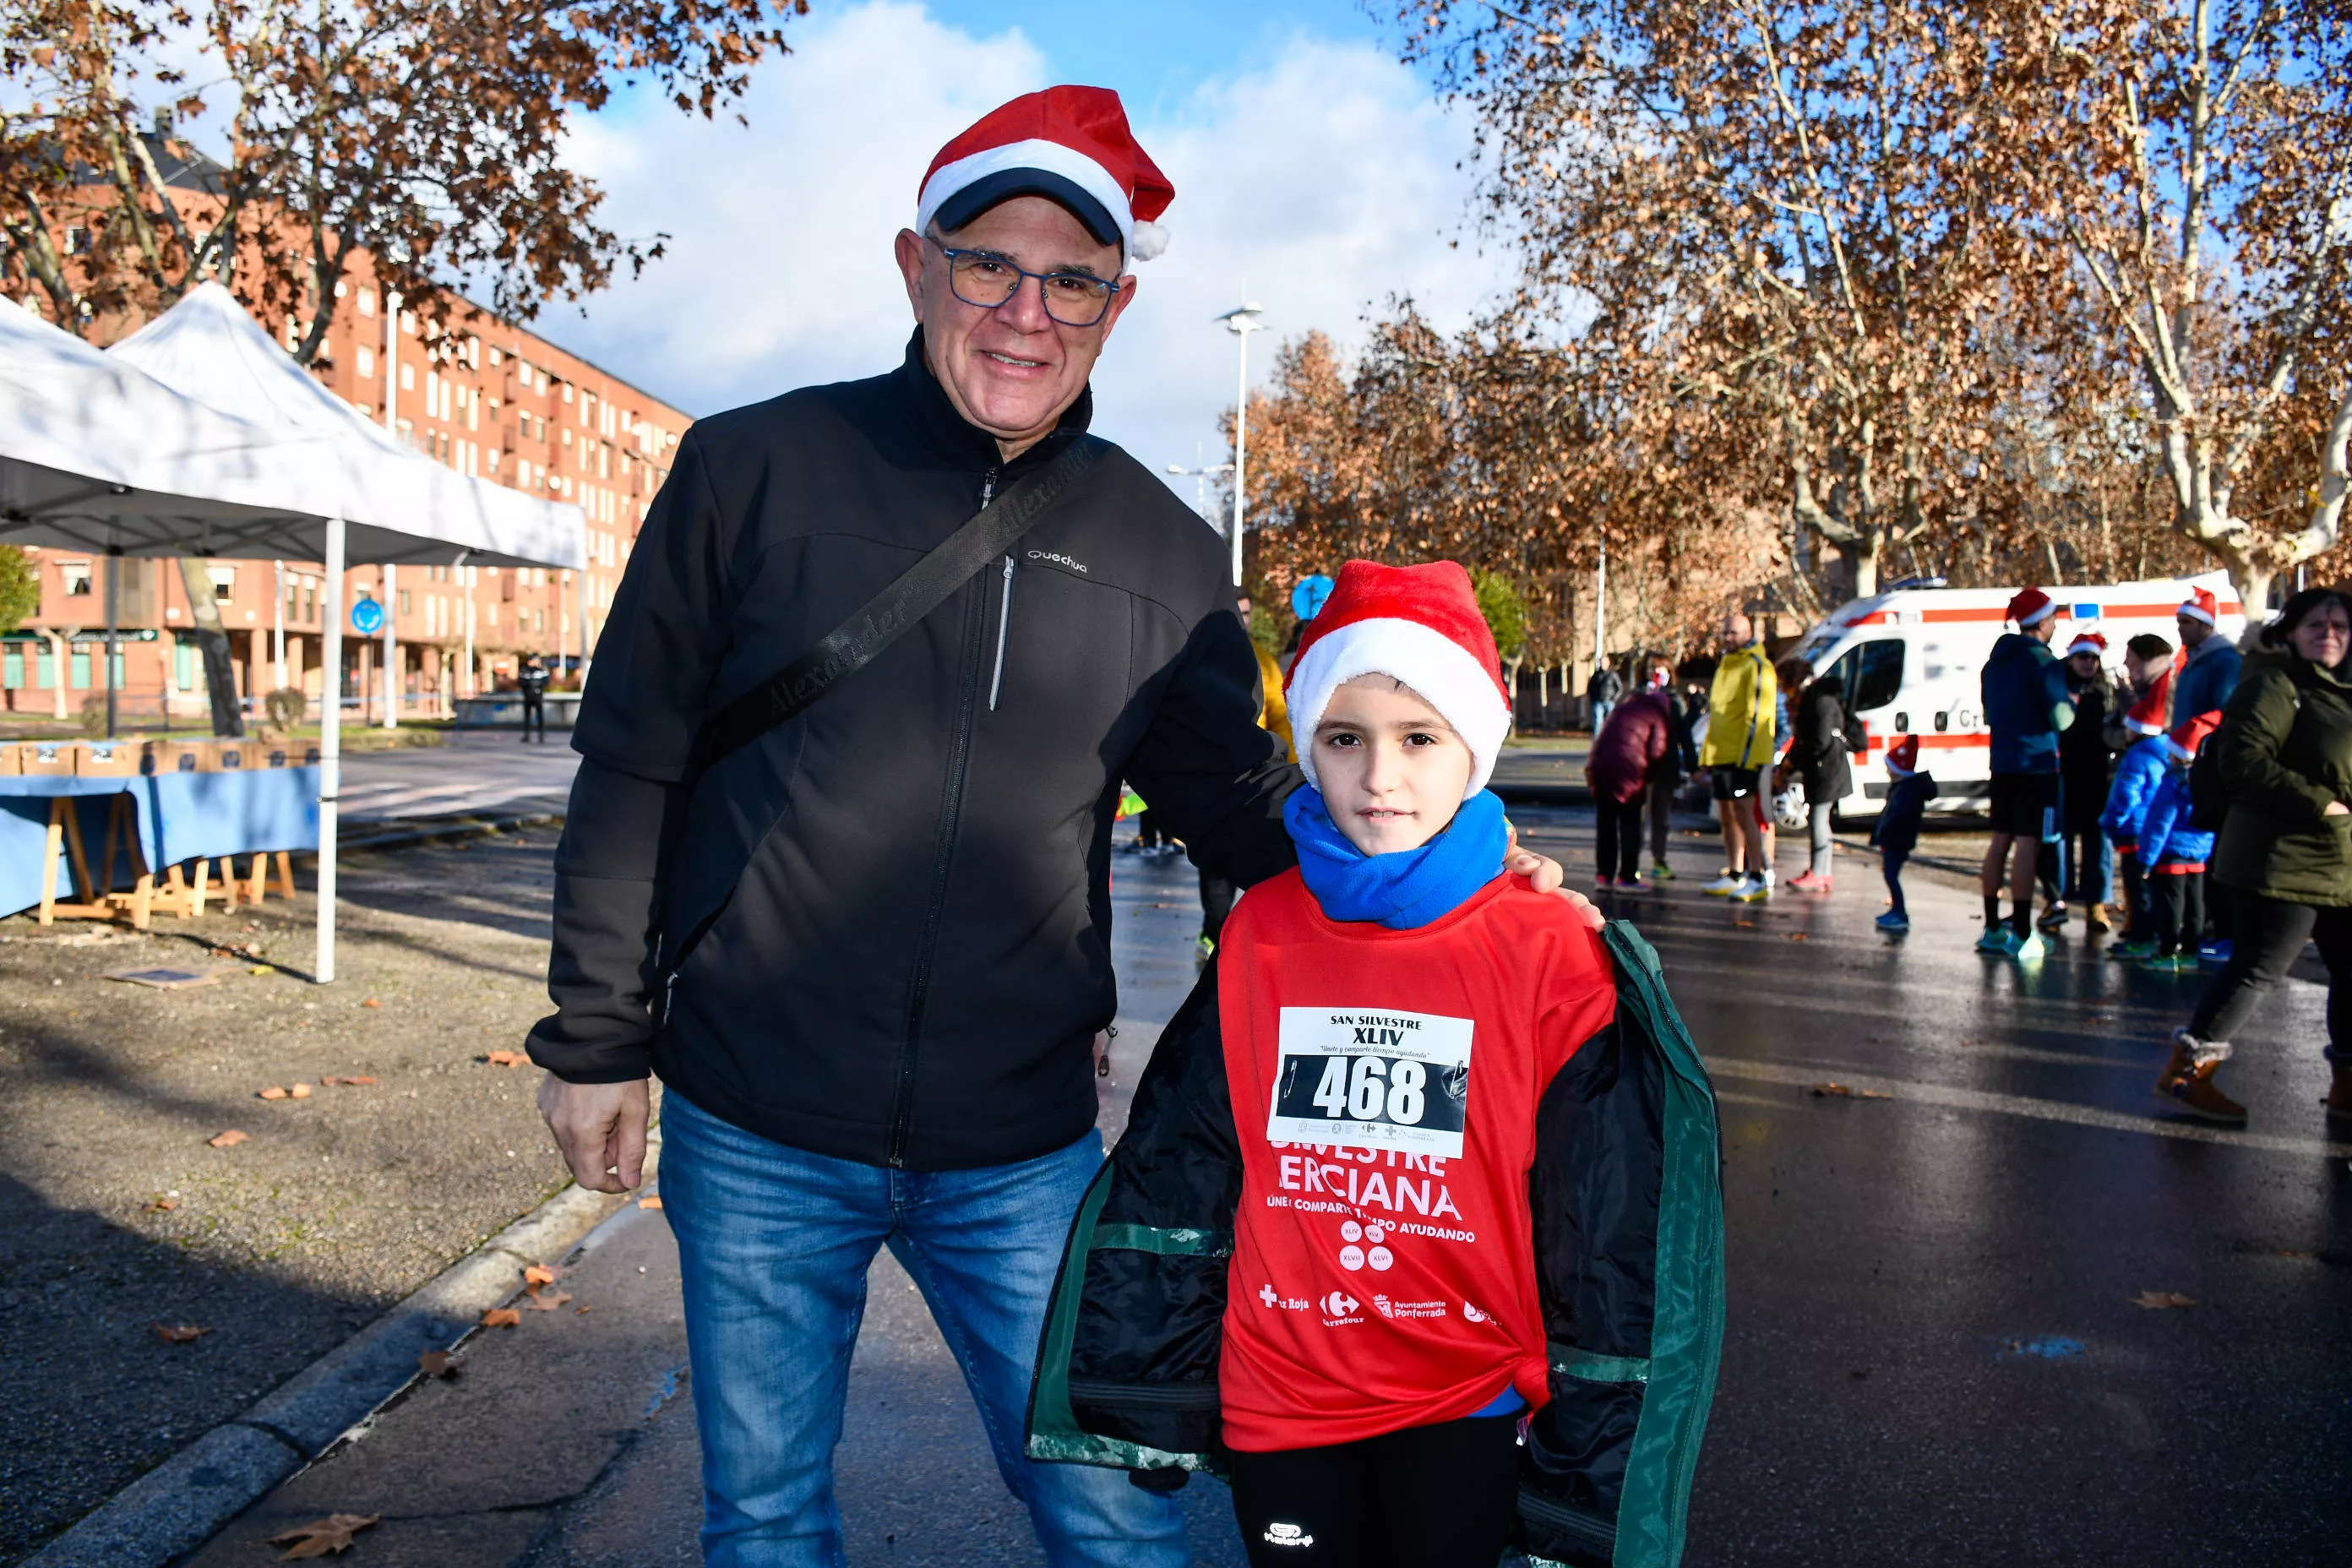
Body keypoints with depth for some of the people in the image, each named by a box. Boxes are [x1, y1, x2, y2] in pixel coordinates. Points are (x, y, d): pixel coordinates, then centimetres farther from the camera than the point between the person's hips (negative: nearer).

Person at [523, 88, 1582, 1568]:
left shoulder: (1166, 554, 2)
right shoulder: (753, 469, -4)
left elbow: (1241, 803, 7)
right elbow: (632, 766, 1)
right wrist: (597, 1037, 1)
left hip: (1022, 1151, 1)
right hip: (754, 1134, 0)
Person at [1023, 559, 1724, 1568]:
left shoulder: (1552, 961, -12)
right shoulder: (1260, 938, -3)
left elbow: (1612, 1236, -7)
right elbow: (1176, 1181, 3)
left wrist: (1579, 1483, -4)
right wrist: (1148, 1403, 5)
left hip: (1469, 1409, -2)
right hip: (1279, 1413, 3)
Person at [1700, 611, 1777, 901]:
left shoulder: (1756, 666, -9)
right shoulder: (1725, 666, 20)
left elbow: (1758, 714, -16)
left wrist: (1747, 754, -22)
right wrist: (1708, 758, 22)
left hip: (1743, 756, -9)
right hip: (1721, 754, 9)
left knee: (1743, 813, -12)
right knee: (1728, 815, 12)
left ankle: (1759, 878, -11)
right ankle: (1735, 875, 19)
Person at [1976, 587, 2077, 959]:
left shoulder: (1996, 660, 12)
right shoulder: (2043, 661, -13)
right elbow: (2060, 719, -16)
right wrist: (2072, 702, 2)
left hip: (2002, 762, 8)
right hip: (2035, 764, -8)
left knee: (2000, 840, 11)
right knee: (2028, 843, -8)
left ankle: (1992, 928, 16)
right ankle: (2021, 935, -10)